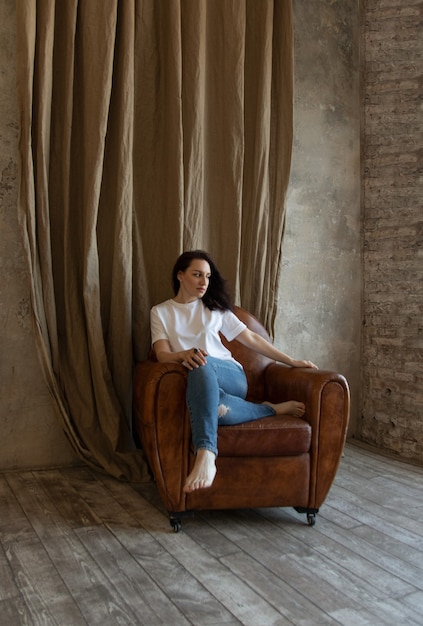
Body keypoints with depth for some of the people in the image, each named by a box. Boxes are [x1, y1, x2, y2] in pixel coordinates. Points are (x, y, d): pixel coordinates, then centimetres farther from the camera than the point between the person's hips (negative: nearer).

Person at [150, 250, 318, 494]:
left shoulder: (215, 307, 19)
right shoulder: (161, 311, 15)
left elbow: (251, 338, 19)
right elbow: (162, 354, 0)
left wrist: (291, 361, 13)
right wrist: (184, 355, -25)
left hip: (231, 377, 1)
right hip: (200, 384, 0)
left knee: (202, 365, -38)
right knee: (213, 407, -41)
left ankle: (205, 457, -46)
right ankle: (272, 409, -17)